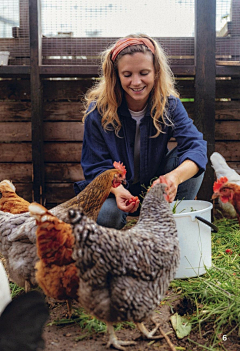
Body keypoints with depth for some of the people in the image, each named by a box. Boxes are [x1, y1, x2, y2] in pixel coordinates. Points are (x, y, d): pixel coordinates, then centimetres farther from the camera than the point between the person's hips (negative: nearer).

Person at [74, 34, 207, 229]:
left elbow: (196, 145, -27)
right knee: (107, 215, -35)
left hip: (156, 190, 2)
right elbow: (96, 166, -15)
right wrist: (117, 190, -39)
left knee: (189, 160, -23)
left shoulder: (169, 104, -13)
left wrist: (175, 177, -51)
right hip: (115, 189, -2)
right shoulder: (98, 110, -17)